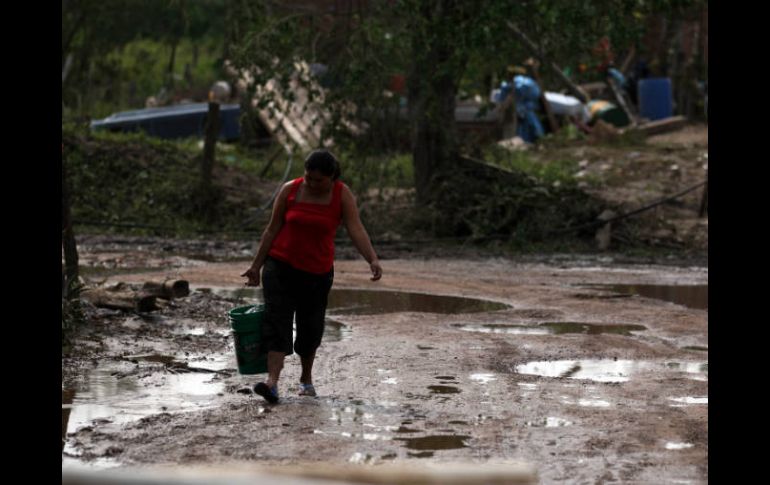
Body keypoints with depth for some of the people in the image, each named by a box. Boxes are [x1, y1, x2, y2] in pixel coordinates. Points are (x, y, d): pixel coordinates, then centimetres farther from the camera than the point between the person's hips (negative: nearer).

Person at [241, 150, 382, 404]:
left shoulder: (342, 195, -7)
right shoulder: (290, 190, -5)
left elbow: (356, 229, -17)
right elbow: (272, 229, 2)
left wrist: (373, 259, -33)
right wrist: (256, 266, 3)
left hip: (317, 272, 1)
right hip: (280, 266, 0)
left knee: (310, 327, 8)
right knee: (277, 321, -13)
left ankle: (306, 379, 30)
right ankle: (272, 382, -24)